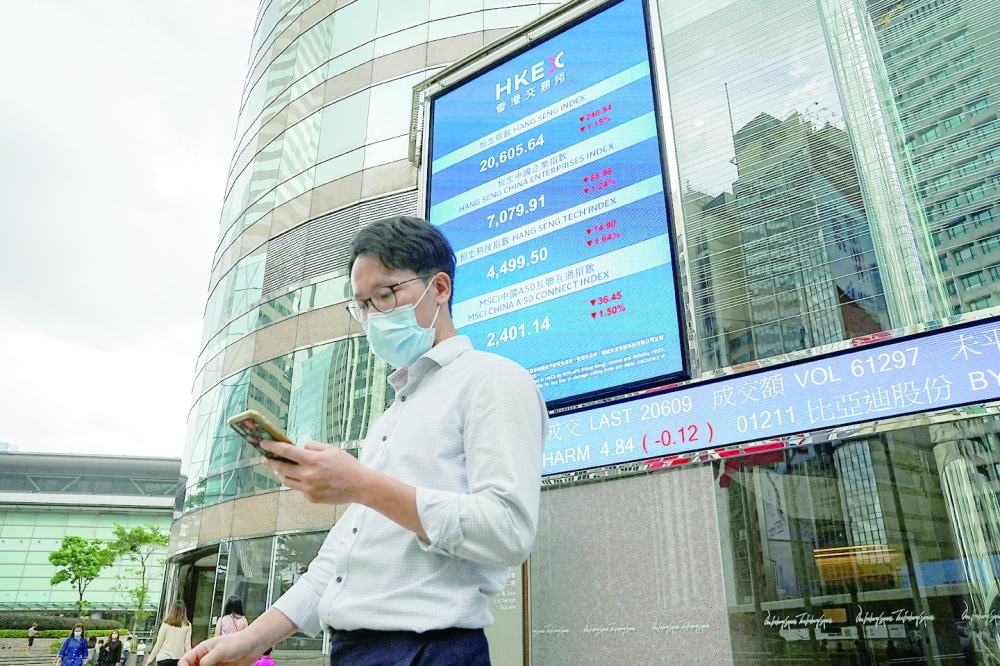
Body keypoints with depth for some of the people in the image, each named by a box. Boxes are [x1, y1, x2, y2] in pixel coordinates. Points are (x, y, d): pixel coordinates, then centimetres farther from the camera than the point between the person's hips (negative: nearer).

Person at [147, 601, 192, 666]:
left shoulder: (166, 624, 1)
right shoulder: (187, 625, 1)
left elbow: (159, 643, 1)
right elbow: (187, 644, -2)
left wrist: (150, 659, 9)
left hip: (164, 657, 0)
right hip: (178, 659, 0)